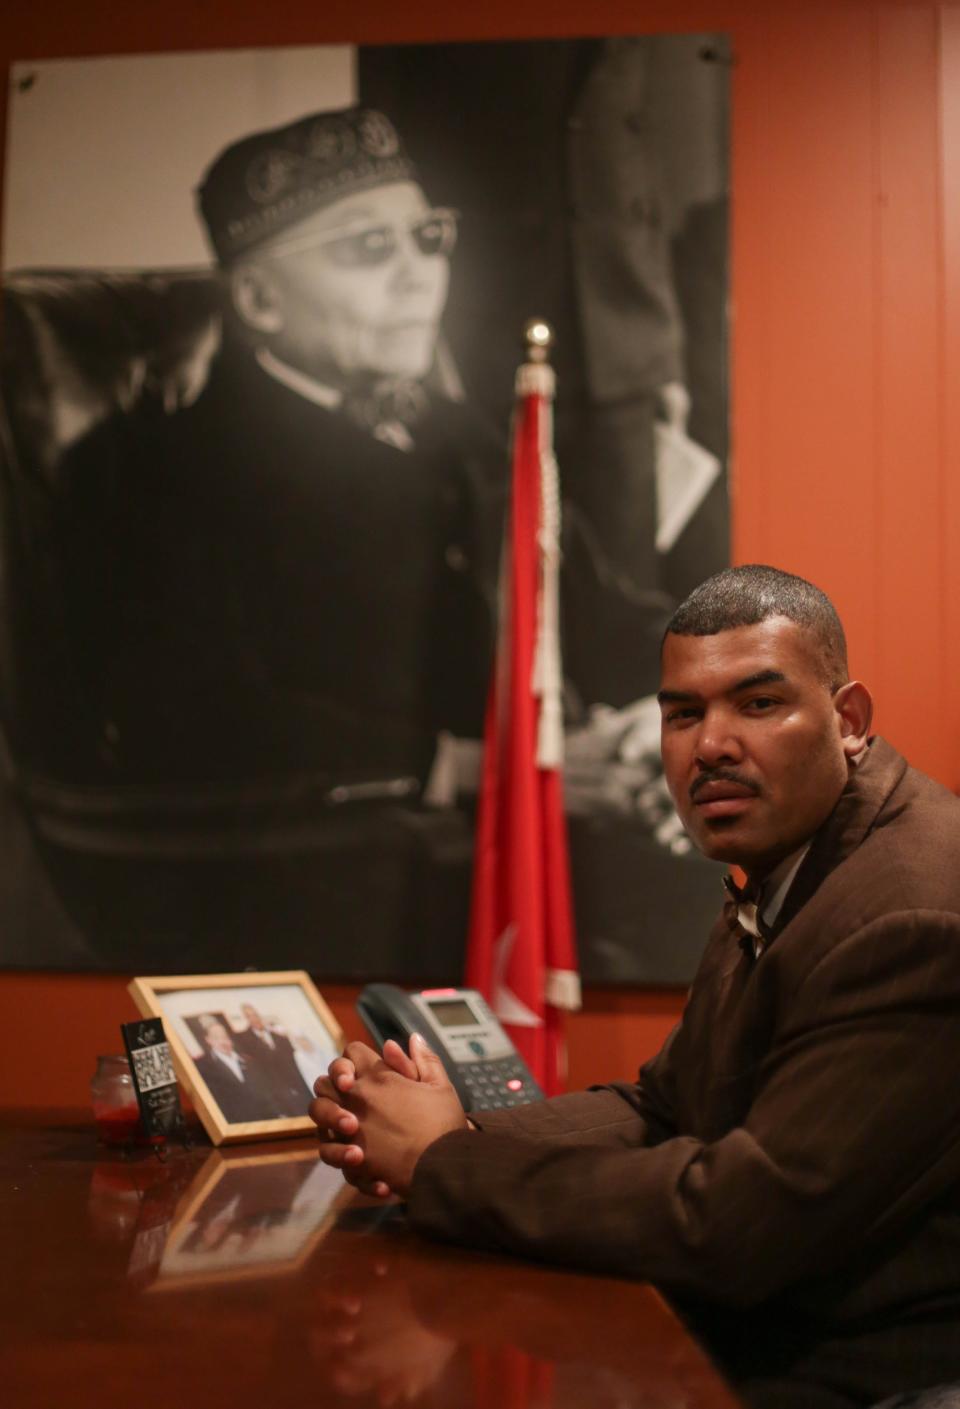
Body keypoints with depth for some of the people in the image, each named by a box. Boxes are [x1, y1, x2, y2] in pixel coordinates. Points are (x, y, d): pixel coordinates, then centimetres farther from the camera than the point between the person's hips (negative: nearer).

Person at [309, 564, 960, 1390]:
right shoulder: (781, 872, 7)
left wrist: (446, 1164, -17)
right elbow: (660, 1107, 9)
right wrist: (448, 1134, -10)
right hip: (762, 1326, 8)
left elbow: (740, 1222, -26)